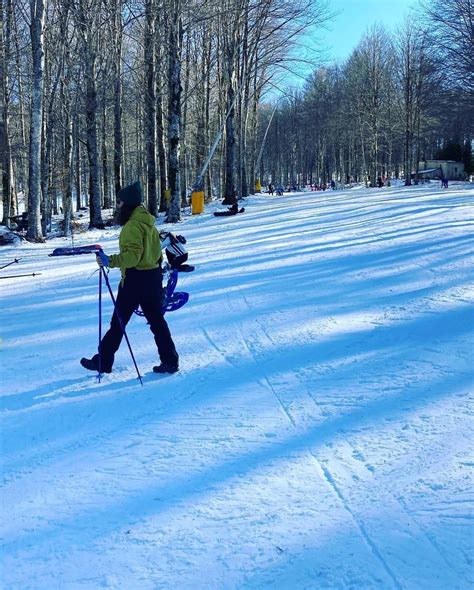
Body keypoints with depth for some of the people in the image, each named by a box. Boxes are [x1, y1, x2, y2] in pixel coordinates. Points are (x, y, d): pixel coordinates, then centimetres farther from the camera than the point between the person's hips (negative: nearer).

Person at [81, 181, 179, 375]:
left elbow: (133, 254, -28)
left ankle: (103, 361, 12)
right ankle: (170, 361, 10)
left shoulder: (132, 226, -17)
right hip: (153, 276, 9)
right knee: (156, 319, 11)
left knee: (118, 322, 2)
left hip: (135, 279, -9)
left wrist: (111, 261, -33)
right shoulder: (148, 222, 12)